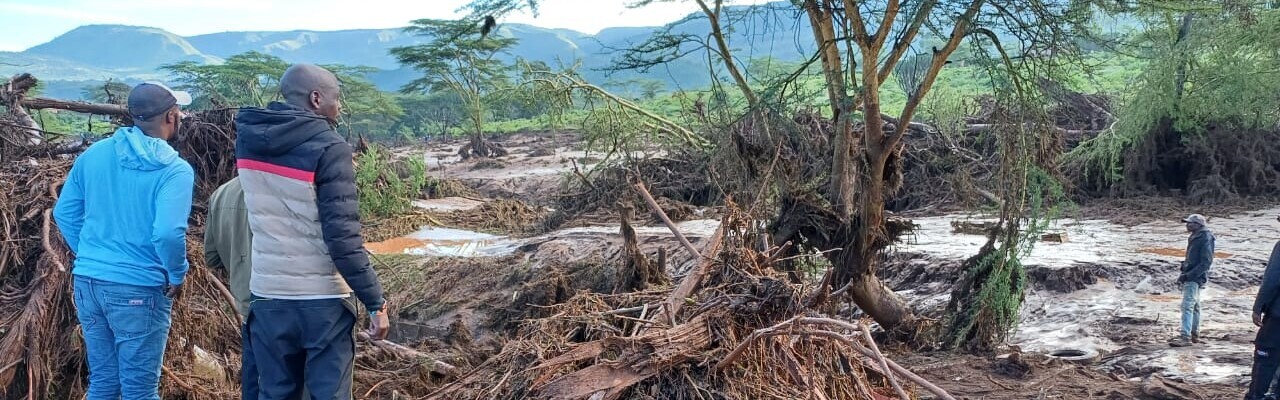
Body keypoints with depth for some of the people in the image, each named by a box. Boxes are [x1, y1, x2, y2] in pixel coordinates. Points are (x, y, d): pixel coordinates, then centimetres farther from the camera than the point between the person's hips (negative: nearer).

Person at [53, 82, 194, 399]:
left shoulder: (93, 154, 4)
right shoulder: (175, 170, -14)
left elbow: (65, 213, 9)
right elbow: (168, 233, -25)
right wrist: (177, 276, -8)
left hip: (87, 282, 6)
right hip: (137, 289, -6)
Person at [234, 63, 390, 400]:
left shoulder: (248, 139, 4)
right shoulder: (329, 148, -14)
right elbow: (342, 237, -19)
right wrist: (375, 302, -15)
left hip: (267, 296, 5)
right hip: (322, 300, -5)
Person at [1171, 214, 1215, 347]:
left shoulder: (1205, 239, -15)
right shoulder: (1195, 238, 14)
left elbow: (1206, 262, -20)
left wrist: (1188, 275, -22)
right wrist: (1184, 274, 12)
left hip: (1195, 278, -10)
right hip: (1190, 277, 10)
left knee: (1187, 306, -15)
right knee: (1194, 306, 16)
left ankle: (1185, 337, -18)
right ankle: (1194, 334, 25)